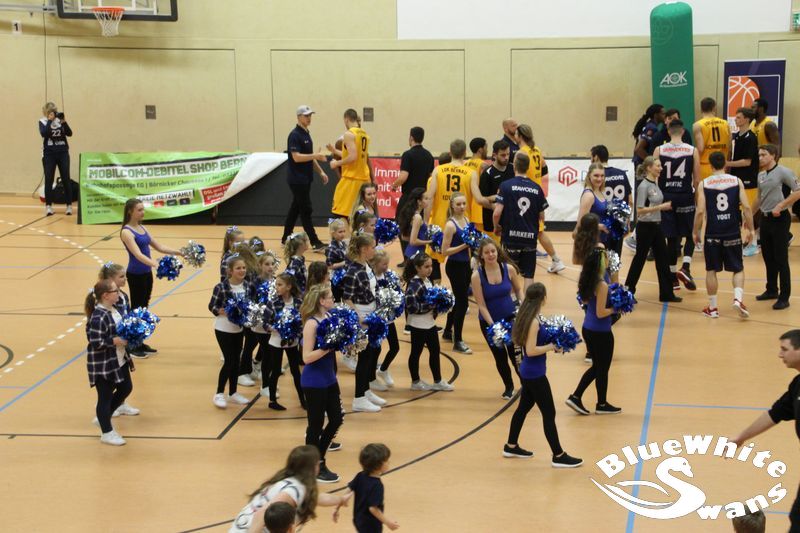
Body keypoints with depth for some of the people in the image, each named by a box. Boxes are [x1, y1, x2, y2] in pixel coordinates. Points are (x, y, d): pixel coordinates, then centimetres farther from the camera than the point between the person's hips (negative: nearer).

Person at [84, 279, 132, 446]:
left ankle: (103, 417, 39)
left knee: (126, 388, 21)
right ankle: (107, 433, 21)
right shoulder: (98, 317, -27)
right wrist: (116, 341, -25)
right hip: (103, 365, -10)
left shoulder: (113, 310, 3)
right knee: (106, 397, 5)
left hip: (119, 360, 10)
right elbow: (96, 343, -29)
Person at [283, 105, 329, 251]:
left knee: (295, 208, 14)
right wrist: (315, 156, -26)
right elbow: (296, 157, -22)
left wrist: (320, 172, 17)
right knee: (306, 210, -8)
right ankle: (315, 243, -7)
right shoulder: (295, 135, -14)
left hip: (305, 179, 9)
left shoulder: (306, 134, 14)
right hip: (297, 179, -9)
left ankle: (286, 238, 22)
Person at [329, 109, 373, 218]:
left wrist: (337, 163, -7)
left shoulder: (349, 134, -11)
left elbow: (353, 157, -20)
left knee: (339, 213, -6)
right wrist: (335, 151, 26)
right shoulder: (364, 134, 14)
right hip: (364, 178, 8)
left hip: (351, 178, -8)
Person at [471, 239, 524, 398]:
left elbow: (518, 290, 6)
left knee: (515, 353, -11)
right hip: (489, 321, 0)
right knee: (500, 357, 11)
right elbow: (481, 305, -15)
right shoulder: (477, 276, -15)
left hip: (510, 317, 0)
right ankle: (509, 387, 34)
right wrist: (493, 325, -20)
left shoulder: (509, 269, -10)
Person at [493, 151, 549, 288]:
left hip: (510, 237, -2)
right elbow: (541, 217, 6)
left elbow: (497, 213, -15)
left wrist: (496, 227, 4)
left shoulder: (506, 185, -9)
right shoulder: (537, 188, 1)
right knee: (529, 276, 7)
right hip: (530, 238, 2)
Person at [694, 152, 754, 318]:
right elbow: (746, 207, -6)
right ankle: (738, 298, -10)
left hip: (712, 234, -1)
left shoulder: (703, 184, -3)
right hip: (732, 233, 1)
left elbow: (700, 211, -9)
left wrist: (696, 232, 2)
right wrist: (750, 229, 3)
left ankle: (712, 308, 16)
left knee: (711, 270, 12)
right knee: (738, 269, 12)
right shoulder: (736, 181, 0)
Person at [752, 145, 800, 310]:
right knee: (768, 257, 15)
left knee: (781, 259, -6)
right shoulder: (761, 175, 11)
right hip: (765, 218, 7)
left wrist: (780, 206, -20)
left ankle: (784, 298, -1)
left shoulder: (783, 172, -11)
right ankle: (772, 290, 29)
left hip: (780, 218, -7)